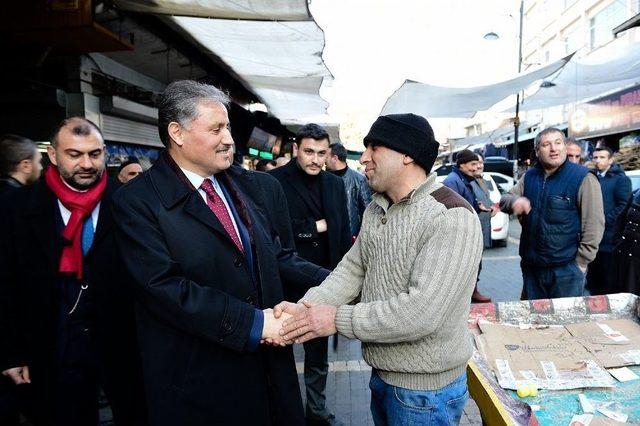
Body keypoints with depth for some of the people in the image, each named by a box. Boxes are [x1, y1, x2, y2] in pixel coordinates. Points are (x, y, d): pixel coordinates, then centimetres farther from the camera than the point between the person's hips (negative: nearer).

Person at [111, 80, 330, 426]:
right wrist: (253, 323, -21)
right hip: (199, 379, -5)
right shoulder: (138, 202, -12)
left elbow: (273, 254, 9)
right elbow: (165, 287, -20)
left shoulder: (247, 184, 6)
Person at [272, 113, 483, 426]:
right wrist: (305, 309, -15)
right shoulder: (376, 209, 5)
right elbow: (352, 270, 1)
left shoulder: (452, 218, -22)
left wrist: (338, 319, -23)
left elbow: (423, 312, -29)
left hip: (425, 389, -6)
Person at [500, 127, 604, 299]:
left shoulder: (583, 178, -10)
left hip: (566, 269, -5)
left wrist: (580, 263, -12)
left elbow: (594, 226, -11)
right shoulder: (530, 176, 6)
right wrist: (514, 201, -13)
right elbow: (504, 200, 11)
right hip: (531, 266, 5)